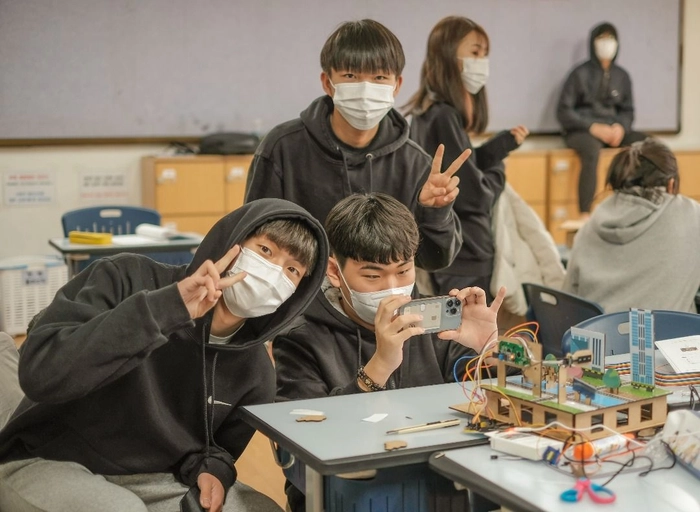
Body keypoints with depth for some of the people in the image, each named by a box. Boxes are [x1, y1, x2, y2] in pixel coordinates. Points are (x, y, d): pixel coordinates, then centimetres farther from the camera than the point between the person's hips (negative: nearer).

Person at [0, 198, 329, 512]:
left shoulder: (254, 368, -1)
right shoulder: (126, 281, -18)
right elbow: (40, 374, -32)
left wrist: (210, 469, -12)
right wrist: (165, 307, -36)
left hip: (157, 482, 6)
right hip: (48, 465, -5)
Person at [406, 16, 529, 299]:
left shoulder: (429, 112, 10)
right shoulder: (443, 117, -19)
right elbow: (474, 194, -21)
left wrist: (502, 144, 6)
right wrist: (498, 173, -1)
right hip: (464, 257, -10)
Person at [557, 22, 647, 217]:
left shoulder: (622, 76, 10)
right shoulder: (581, 74, -3)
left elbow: (628, 110, 14)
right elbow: (563, 111, -6)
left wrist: (620, 127, -10)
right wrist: (593, 127, -18)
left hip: (613, 130, 5)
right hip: (581, 131, -5)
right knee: (592, 149, -40)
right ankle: (585, 214, -42)